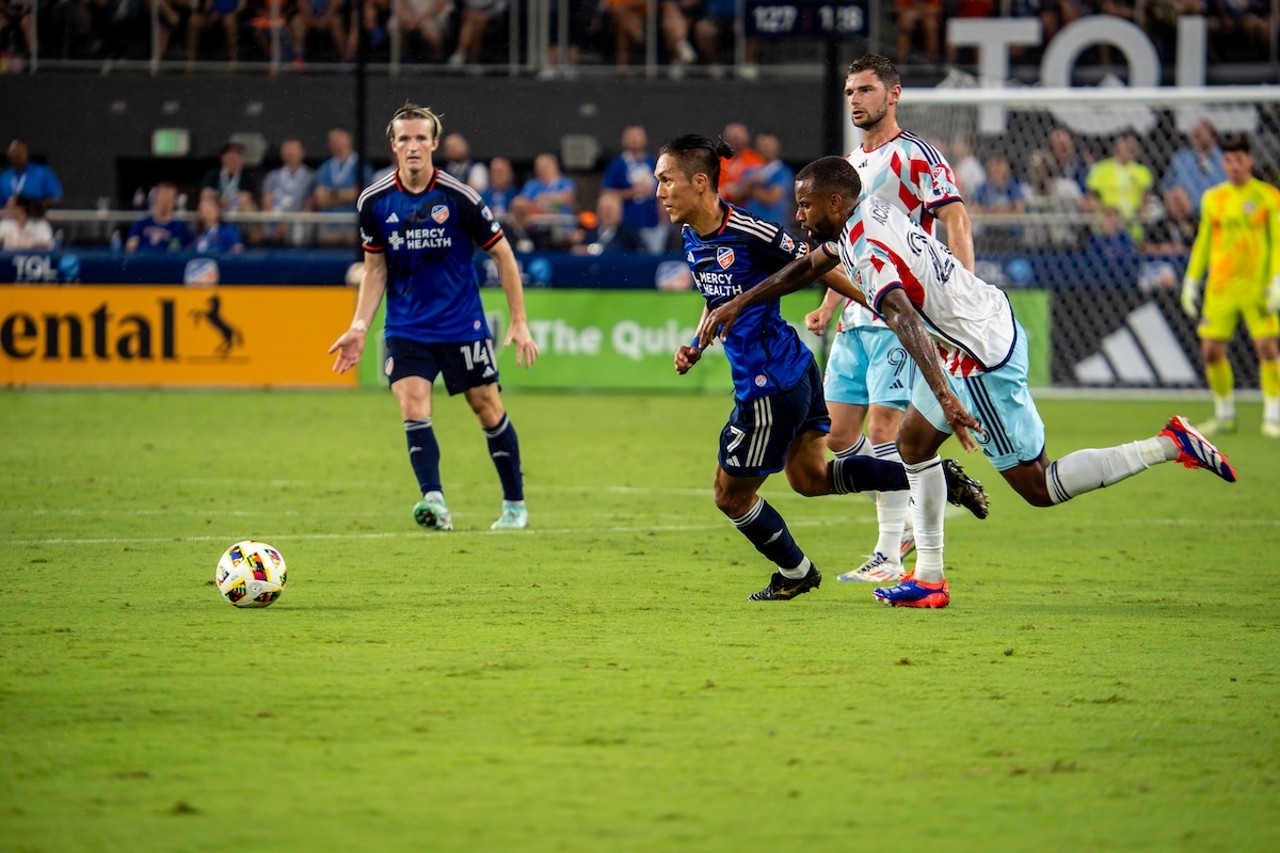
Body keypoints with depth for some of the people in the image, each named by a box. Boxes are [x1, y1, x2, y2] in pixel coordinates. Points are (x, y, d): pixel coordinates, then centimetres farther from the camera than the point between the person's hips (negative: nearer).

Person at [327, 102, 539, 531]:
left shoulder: (459, 197, -12)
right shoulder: (374, 202, -3)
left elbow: (502, 254, -3)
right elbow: (375, 270, 8)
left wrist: (519, 322, -4)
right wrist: (359, 327, -3)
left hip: (462, 323, -2)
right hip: (406, 329, 2)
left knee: (487, 408, 4)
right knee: (412, 405, -17)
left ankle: (515, 503, 20)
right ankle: (434, 500, -26)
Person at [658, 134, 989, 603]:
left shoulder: (747, 232, -22)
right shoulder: (691, 239, 3)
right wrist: (697, 345, 5)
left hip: (770, 385, -9)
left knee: (731, 495, 5)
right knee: (809, 477, 18)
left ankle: (794, 572, 27)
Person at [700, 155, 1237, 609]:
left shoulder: (870, 252, -24)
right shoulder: (864, 213, 5)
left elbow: (906, 322, -39)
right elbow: (808, 267, 22)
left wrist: (944, 397, -50)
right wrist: (738, 305, 24)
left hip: (982, 362, -10)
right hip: (993, 320, 10)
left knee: (1037, 487, -2)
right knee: (913, 444, 18)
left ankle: (1169, 446, -4)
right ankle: (929, 578, 20)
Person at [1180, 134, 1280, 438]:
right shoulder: (1212, 199, 10)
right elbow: (1203, 242, 17)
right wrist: (1191, 281, 14)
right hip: (1220, 287, 3)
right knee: (1211, 350, -1)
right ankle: (1225, 415, 14)